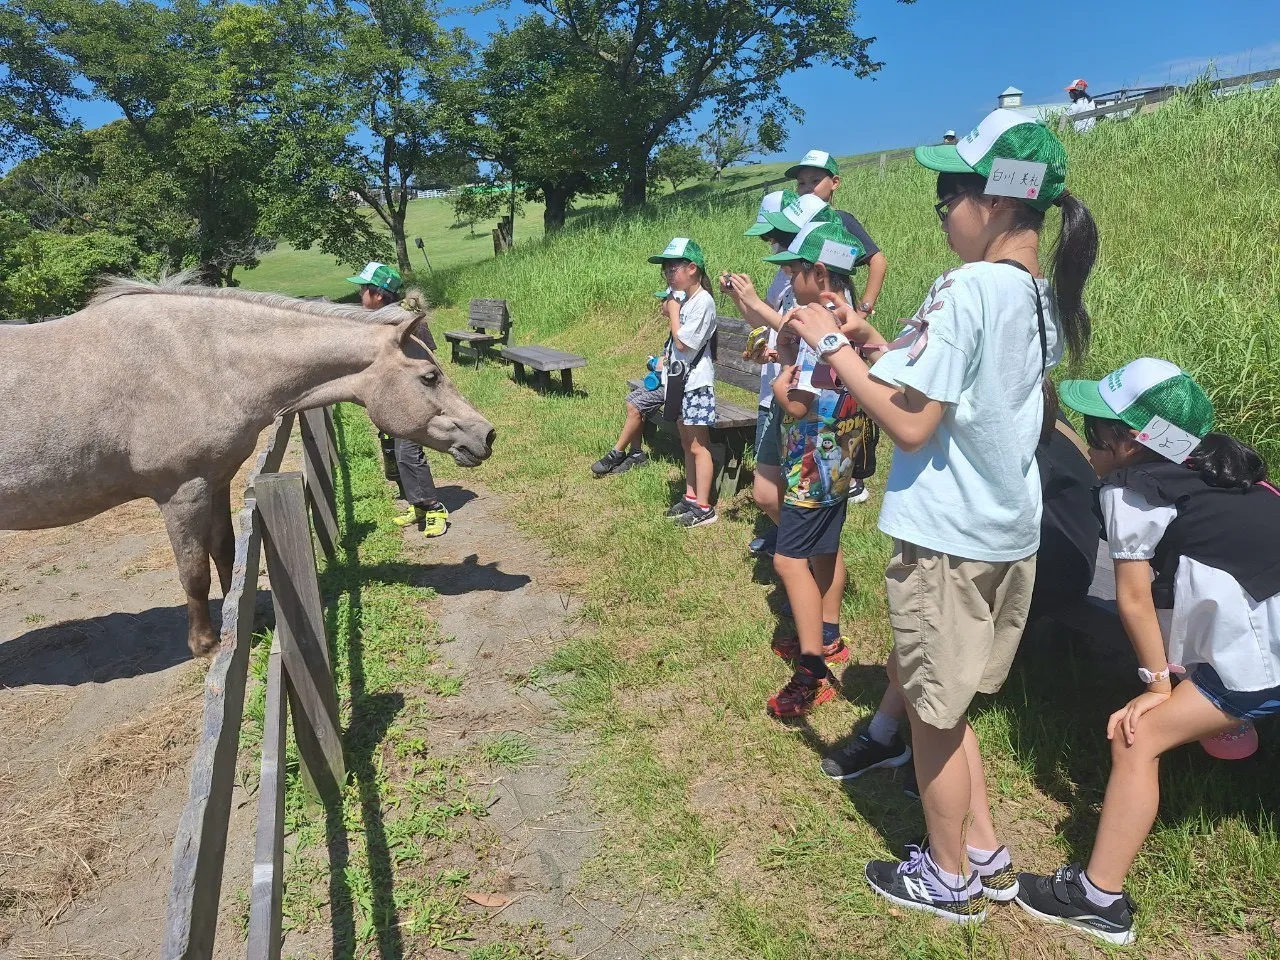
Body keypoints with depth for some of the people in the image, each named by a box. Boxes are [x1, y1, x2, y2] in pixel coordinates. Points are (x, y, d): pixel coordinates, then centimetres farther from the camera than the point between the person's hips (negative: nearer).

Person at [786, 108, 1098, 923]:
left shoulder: (968, 288, -19)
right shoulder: (1047, 299, 7)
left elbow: (911, 425, -22)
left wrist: (835, 349, -12)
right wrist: (887, 351, 10)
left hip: (946, 540, -8)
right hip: (1011, 534, 9)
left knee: (933, 712, 10)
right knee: (942, 698, 23)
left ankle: (949, 879, 30)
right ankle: (985, 854, 36)